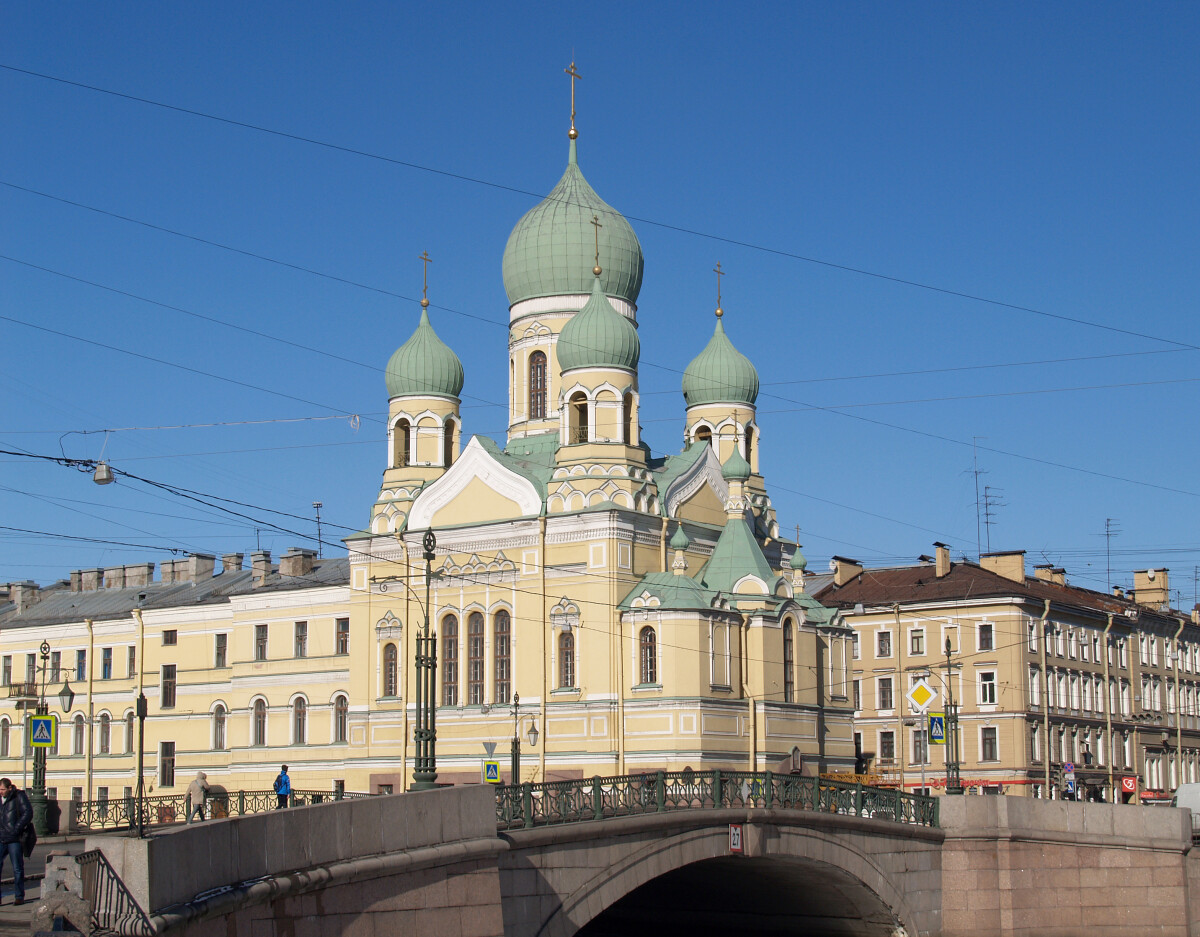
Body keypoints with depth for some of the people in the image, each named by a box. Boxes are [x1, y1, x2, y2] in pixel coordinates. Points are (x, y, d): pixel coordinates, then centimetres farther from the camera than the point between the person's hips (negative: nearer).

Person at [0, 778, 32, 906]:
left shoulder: (19, 797, -4)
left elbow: (28, 813, -11)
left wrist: (17, 828, -16)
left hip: (14, 839, -5)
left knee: (17, 869, 2)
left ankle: (20, 896, 11)